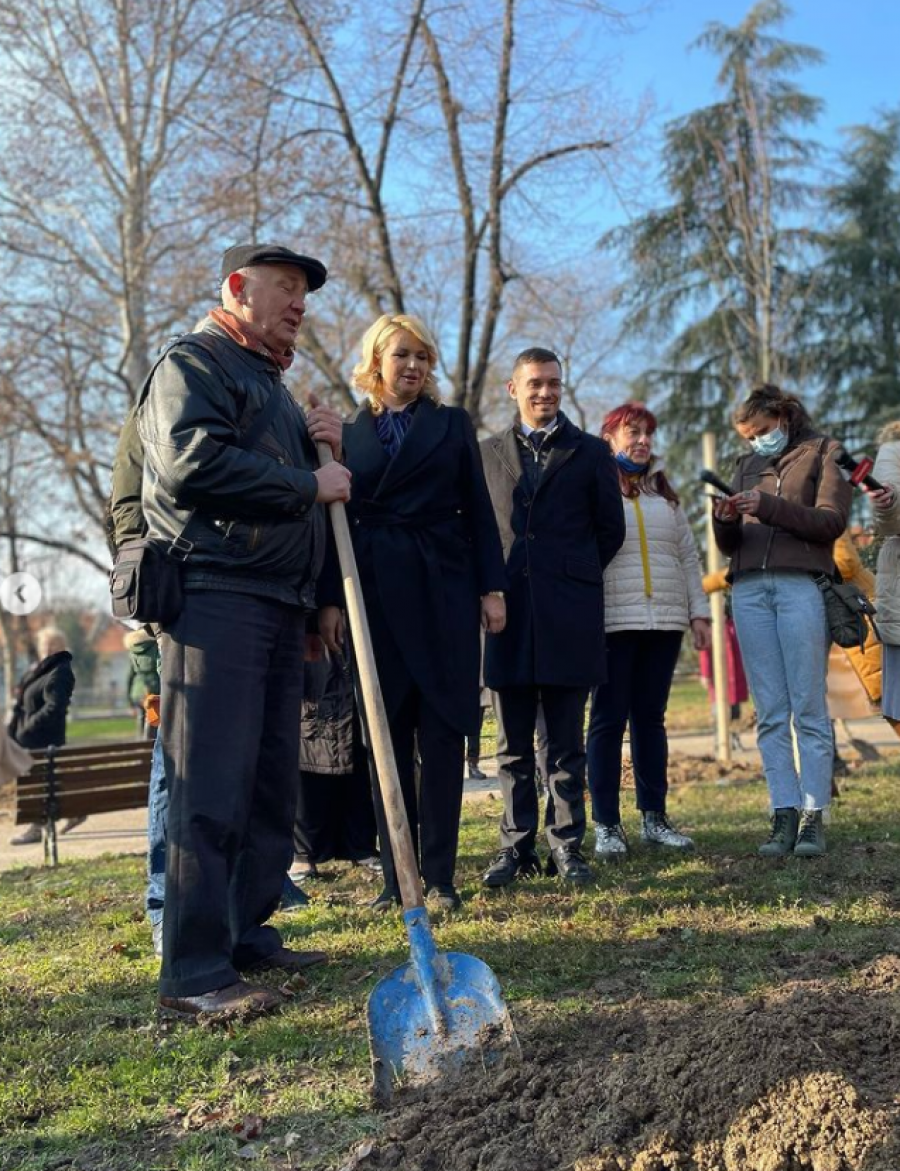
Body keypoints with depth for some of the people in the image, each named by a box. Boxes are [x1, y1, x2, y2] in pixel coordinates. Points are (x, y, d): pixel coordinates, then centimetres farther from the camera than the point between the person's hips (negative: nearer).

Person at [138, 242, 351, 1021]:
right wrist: (308, 483, -10)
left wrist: (322, 450, 11)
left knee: (272, 787, 9)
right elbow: (193, 464, -17)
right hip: (214, 597, -9)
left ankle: (248, 934, 18)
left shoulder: (271, 385, 28)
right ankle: (194, 972, -7)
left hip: (278, 605, 9)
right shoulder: (194, 363, 0)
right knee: (211, 790, -11)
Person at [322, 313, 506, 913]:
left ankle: (440, 875, 6)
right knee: (386, 736, 3)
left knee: (442, 735, 0)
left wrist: (492, 587, -1)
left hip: (444, 592, -1)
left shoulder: (452, 423, 11)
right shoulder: (348, 433, 11)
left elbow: (478, 509, 6)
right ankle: (396, 875, 11)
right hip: (376, 594, 1)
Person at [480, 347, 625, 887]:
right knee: (513, 745, 6)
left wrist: (573, 578, 10)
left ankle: (567, 845, 12)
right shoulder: (489, 453, 13)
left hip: (569, 615, -1)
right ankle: (517, 845, 15)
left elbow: (611, 529, 11)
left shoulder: (591, 452, 9)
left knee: (567, 744, 3)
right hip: (508, 611, 2)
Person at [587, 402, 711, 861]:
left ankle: (654, 818, 15)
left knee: (651, 718, 8)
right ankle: (607, 826, 4)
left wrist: (698, 612, 11)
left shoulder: (665, 494, 18)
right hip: (612, 622, -5)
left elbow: (688, 558, 18)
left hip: (664, 622, 5)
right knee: (608, 719, -2)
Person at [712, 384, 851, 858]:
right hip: (749, 590, 4)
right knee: (770, 713, 0)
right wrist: (725, 520, -5)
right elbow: (728, 544, 18)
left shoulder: (823, 452, 11)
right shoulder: (746, 466, 23)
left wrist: (768, 507, -15)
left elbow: (831, 521, -5)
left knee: (808, 708, -4)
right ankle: (784, 814, 1)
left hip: (802, 584, -4)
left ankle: (813, 815, -1)